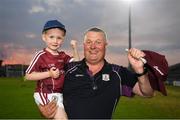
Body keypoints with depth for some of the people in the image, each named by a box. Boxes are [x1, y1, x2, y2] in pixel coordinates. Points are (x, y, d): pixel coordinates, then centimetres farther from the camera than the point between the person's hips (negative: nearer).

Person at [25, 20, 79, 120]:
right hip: (45, 94, -7)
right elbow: (28, 76, -12)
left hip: (59, 94, 7)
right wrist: (49, 74, -19)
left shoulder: (63, 56, 8)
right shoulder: (41, 55, -11)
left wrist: (74, 48, 0)